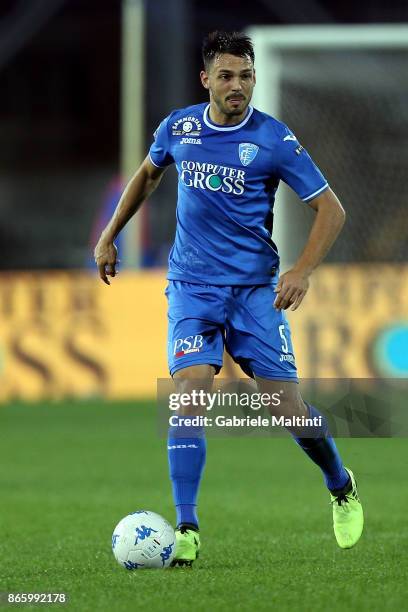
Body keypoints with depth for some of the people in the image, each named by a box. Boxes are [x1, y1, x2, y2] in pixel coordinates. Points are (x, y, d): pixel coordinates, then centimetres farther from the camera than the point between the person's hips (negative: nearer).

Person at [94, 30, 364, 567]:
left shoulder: (273, 139, -9)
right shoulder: (178, 128, 0)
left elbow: (331, 209, -6)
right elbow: (148, 175, 23)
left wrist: (302, 272, -18)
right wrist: (110, 236, 21)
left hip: (255, 288, -1)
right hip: (191, 286, 2)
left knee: (288, 407, -2)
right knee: (190, 392, -17)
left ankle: (342, 489, 28)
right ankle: (186, 531, -14)